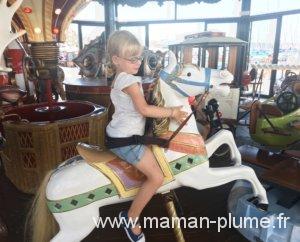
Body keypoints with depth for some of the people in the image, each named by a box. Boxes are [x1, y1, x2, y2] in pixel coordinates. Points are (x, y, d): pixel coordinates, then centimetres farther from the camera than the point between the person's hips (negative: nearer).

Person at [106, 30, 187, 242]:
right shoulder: (130, 80, -17)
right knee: (157, 177, -13)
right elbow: (144, 109, -25)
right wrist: (172, 112, -17)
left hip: (119, 135, 11)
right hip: (126, 139, -11)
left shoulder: (119, 79, 15)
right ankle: (131, 218, 3)